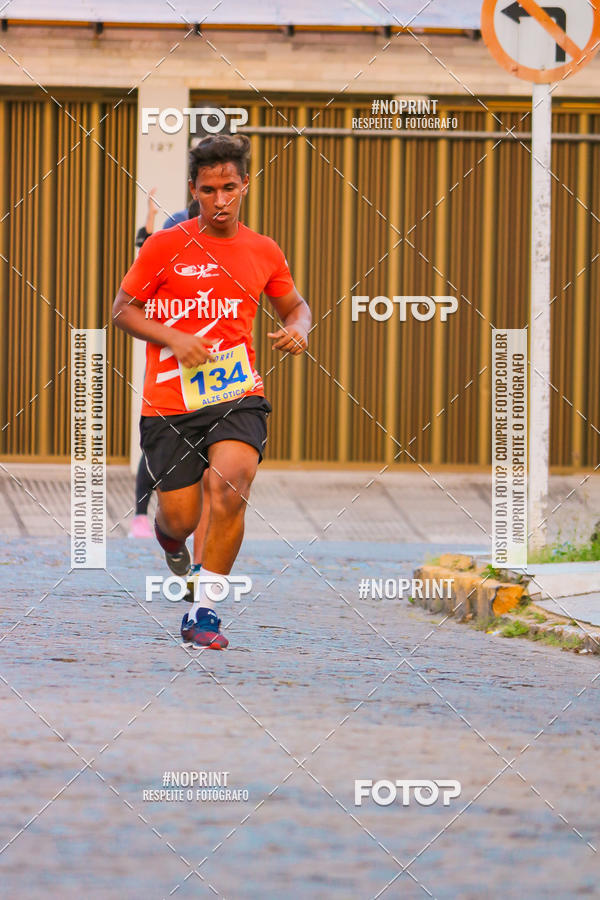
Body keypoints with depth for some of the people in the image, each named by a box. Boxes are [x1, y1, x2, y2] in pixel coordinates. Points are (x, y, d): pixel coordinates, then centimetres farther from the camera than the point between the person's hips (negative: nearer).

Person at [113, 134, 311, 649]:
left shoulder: (264, 253, 9)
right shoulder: (165, 247, 1)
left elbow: (295, 305, 26)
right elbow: (122, 309, 6)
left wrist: (297, 330, 3)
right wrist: (171, 338, -11)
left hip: (237, 396, 1)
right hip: (169, 401, -1)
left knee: (229, 484, -26)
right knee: (182, 518, 0)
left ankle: (203, 612, -17)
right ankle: (169, 535, 42)